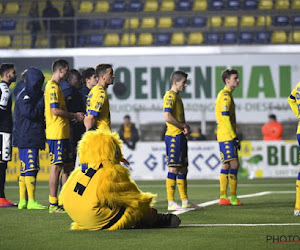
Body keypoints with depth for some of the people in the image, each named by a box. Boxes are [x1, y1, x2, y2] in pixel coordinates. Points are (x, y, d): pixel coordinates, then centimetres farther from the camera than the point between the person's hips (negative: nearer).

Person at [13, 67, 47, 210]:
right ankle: (31, 201, -13)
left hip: (33, 138, 10)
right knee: (30, 168, -12)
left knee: (25, 169, 9)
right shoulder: (25, 96, -10)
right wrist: (42, 103, -14)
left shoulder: (35, 95, 21)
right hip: (26, 138, -10)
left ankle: (23, 201, 11)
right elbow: (31, 113, -21)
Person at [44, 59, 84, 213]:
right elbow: (55, 110, -20)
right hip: (56, 133, -10)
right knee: (56, 166, -8)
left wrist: (74, 116, 16)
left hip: (62, 134, 10)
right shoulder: (52, 87, -12)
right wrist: (74, 116, -9)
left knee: (68, 166, 13)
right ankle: (53, 204, -6)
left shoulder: (55, 86, 20)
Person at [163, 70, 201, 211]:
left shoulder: (177, 96, 19)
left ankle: (185, 201, 17)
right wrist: (184, 125, -13)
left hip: (180, 136, 10)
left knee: (183, 169, 12)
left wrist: (185, 127, 6)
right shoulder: (170, 96, -12)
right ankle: (171, 203, -7)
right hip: (173, 136, -10)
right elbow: (167, 117, -22)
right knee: (173, 169, -9)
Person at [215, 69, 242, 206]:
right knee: (233, 164, -12)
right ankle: (233, 197, -11)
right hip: (227, 136, -10)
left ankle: (223, 197, 11)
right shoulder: (225, 96, -12)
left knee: (226, 165, 9)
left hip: (225, 137, 10)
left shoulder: (226, 95, 19)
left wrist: (233, 136, 21)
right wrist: (234, 137, -19)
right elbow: (225, 118, -19)